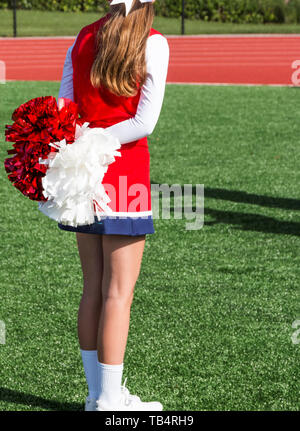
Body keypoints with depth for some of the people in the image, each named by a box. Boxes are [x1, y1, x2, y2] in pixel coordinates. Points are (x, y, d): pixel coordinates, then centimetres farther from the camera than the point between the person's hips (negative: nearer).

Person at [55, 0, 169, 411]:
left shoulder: (83, 39, 8)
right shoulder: (153, 43, -6)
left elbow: (61, 113, 4)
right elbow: (145, 121, -12)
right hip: (126, 172, -5)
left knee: (93, 288, 11)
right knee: (118, 292, 0)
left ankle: (98, 394, 18)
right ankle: (109, 402, 3)